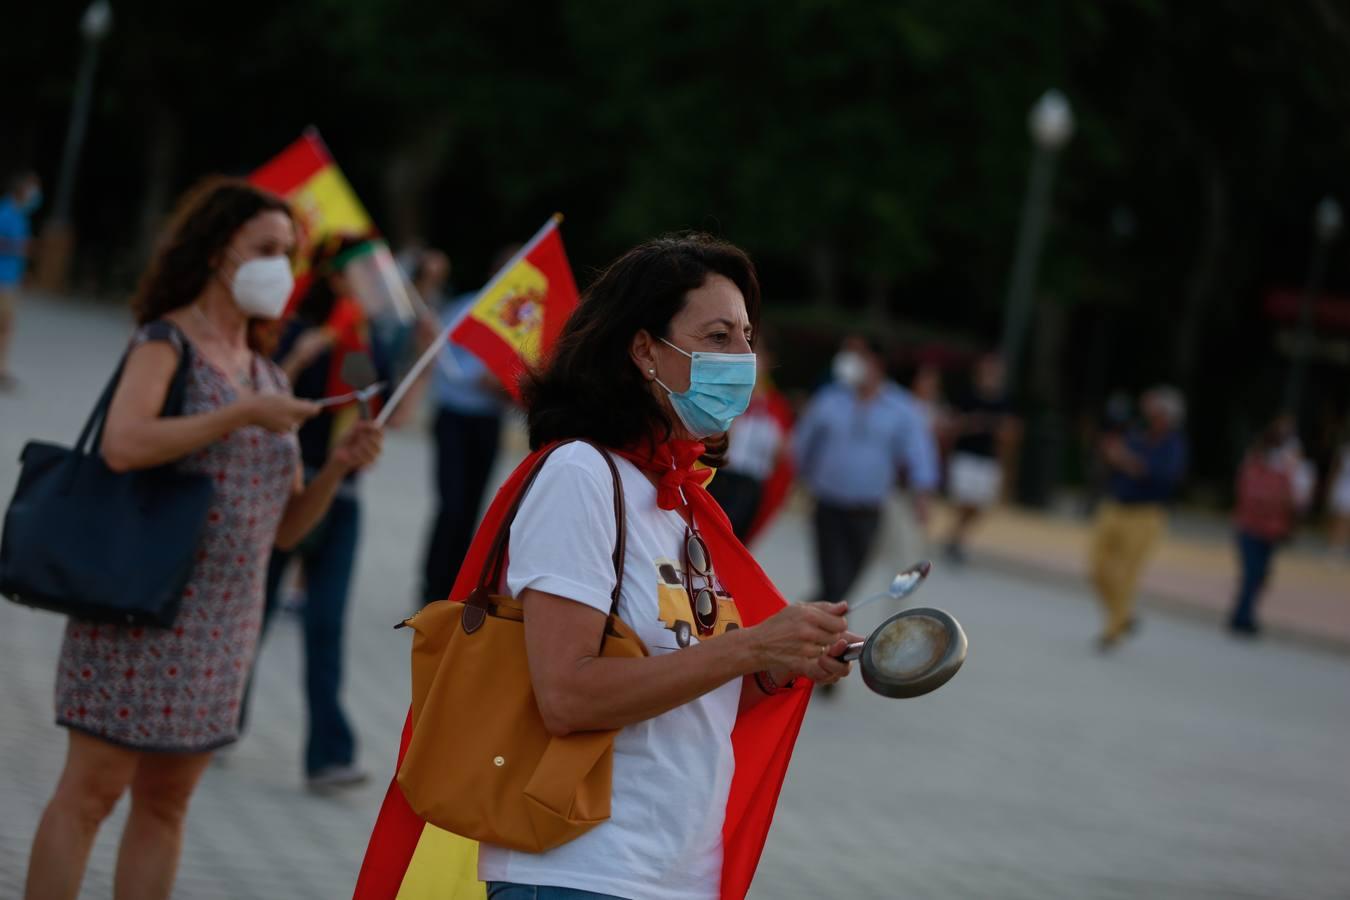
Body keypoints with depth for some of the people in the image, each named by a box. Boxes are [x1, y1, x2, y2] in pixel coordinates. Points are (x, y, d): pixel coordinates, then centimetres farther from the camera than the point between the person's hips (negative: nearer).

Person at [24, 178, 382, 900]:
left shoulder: (266, 375, 13)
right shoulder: (166, 343, -6)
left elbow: (284, 527, 14)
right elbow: (123, 444, -26)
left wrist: (340, 467, -3)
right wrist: (243, 415, -21)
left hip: (223, 622, 7)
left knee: (166, 800, 10)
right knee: (92, 789, -5)